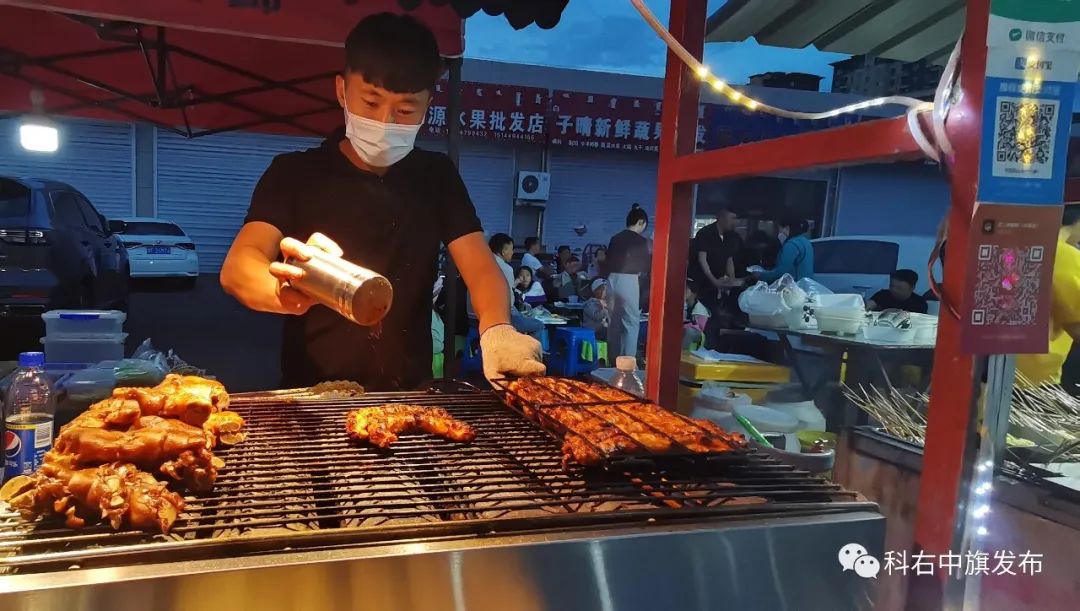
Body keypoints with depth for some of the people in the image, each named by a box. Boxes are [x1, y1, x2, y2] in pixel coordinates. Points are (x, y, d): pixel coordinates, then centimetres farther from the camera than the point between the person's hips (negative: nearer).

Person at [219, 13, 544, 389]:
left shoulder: (438, 177, 8)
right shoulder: (293, 173, 1)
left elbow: (481, 269, -1)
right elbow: (237, 267, -12)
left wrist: (496, 330, -23)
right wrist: (289, 292, -35)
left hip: (409, 394, 2)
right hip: (314, 394, -1)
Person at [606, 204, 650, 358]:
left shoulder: (615, 238, 9)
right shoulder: (641, 241, -6)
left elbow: (609, 261, 13)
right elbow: (645, 266, 0)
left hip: (612, 280, 6)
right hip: (629, 282, -6)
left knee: (614, 322, 13)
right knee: (632, 323, 1)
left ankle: (613, 358, 20)